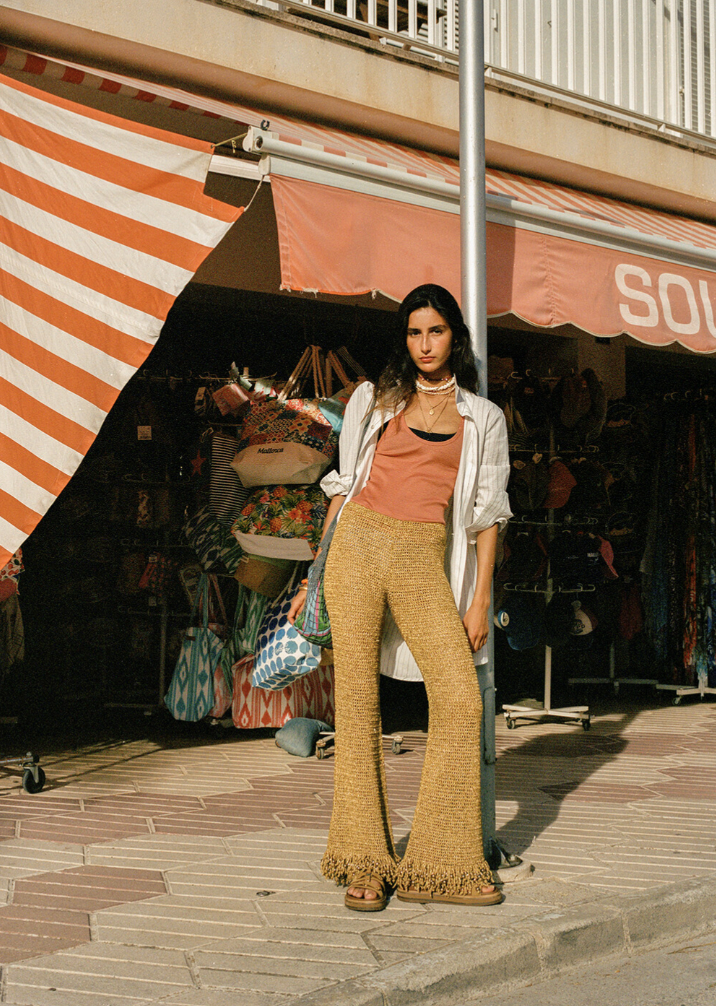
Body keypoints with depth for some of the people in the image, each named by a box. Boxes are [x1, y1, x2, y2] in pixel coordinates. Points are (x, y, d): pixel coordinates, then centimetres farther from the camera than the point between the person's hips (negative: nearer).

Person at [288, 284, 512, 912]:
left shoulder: (483, 418, 12)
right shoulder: (374, 400, 12)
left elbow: (486, 513, 9)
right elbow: (345, 486, 14)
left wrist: (479, 599, 1)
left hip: (424, 562, 0)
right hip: (358, 545, 0)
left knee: (461, 698, -12)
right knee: (358, 701, -3)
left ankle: (443, 863, -1)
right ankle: (365, 864, 4)